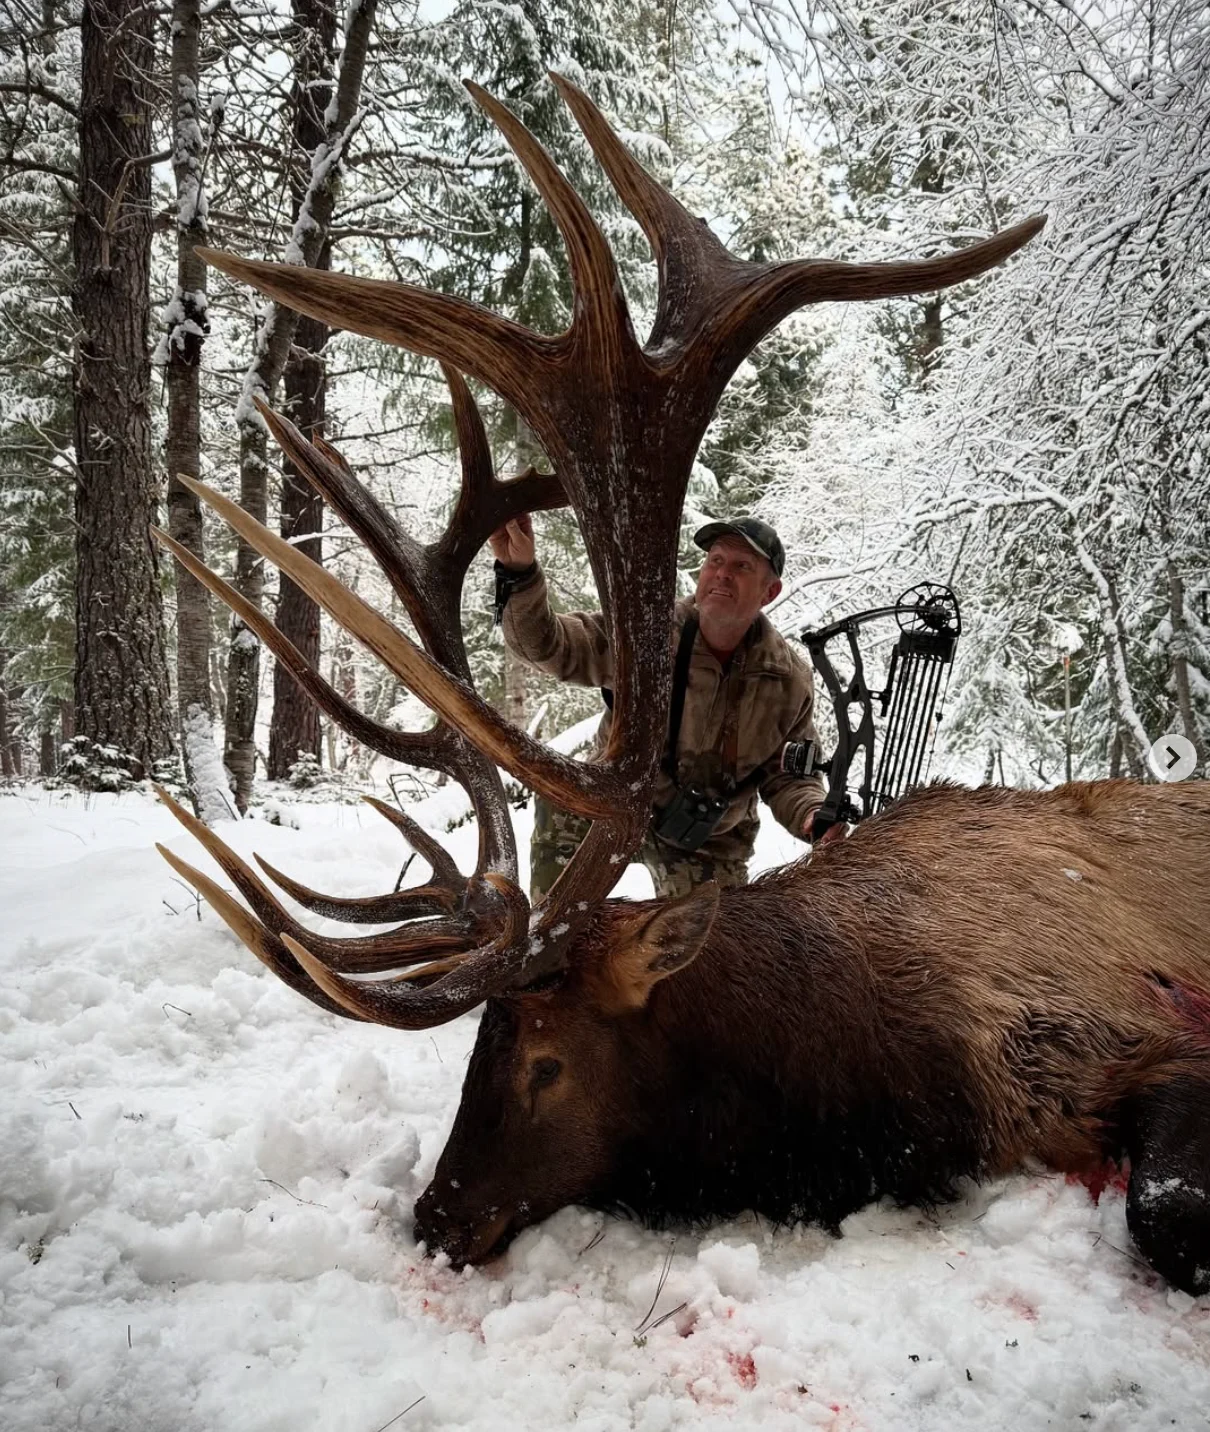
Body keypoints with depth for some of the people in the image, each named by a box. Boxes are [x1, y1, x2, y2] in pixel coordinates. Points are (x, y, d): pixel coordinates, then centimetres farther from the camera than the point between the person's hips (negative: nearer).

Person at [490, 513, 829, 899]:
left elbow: (788, 777, -4)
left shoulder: (790, 681, -12)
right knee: (561, 801, -25)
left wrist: (812, 816, -25)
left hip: (709, 845, 1)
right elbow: (547, 644, -24)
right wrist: (520, 574, -41)